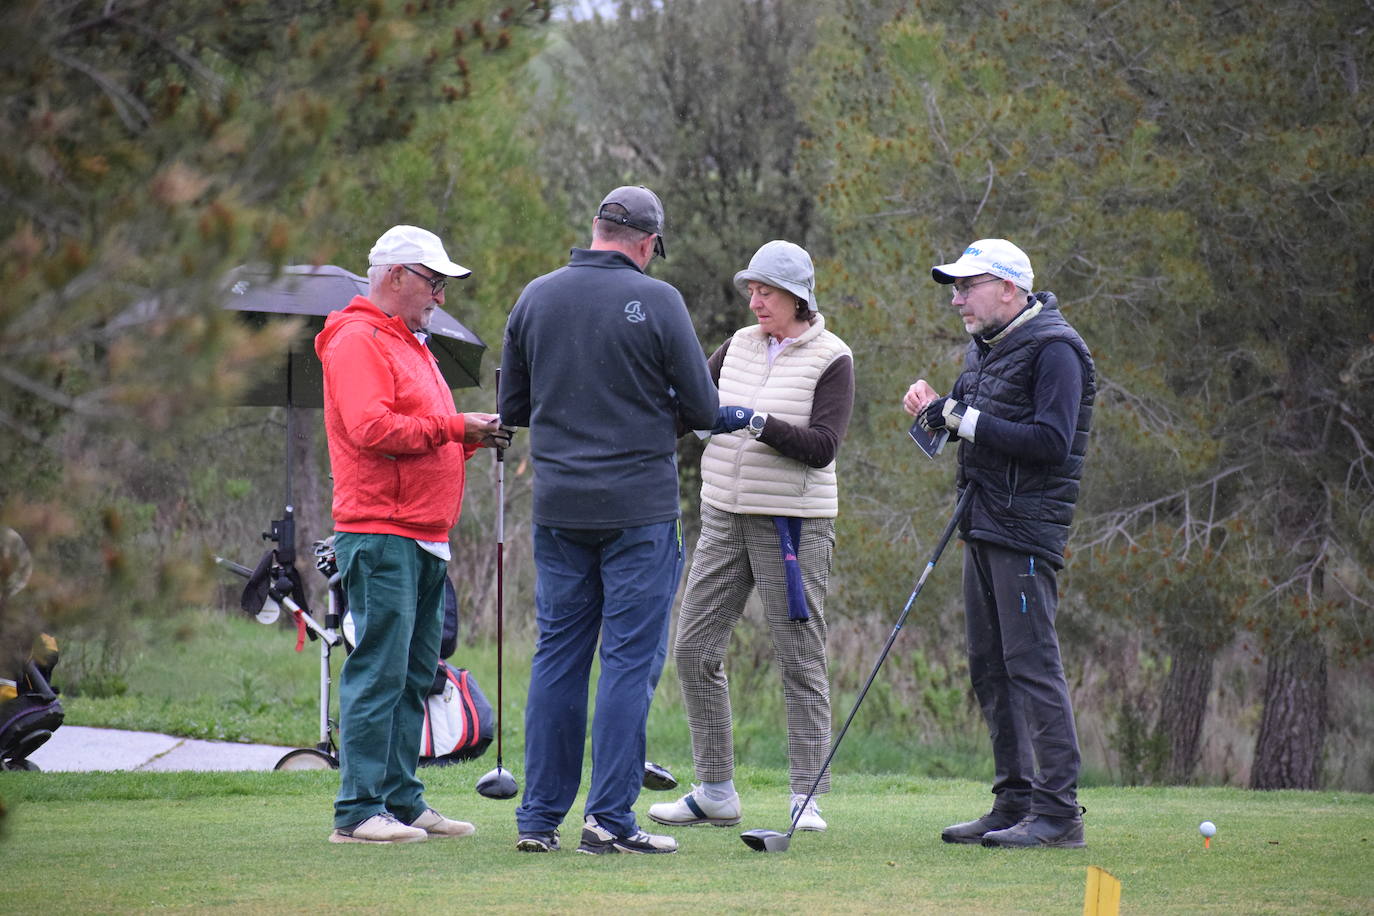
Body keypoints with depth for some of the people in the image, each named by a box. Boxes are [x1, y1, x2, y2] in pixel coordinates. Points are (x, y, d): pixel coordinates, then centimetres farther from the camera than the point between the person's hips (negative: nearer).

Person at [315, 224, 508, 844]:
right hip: (380, 534, -10)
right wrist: (455, 427, -15)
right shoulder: (358, 340, -8)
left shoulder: (409, 345, 25)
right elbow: (370, 426, -21)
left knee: (414, 676, 10)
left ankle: (403, 801, 14)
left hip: (426, 538, 10)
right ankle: (358, 810, -11)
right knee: (379, 671, -11)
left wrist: (473, 438, 9)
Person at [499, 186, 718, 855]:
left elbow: (511, 408, 12)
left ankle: (540, 817, 10)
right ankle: (610, 818, -4)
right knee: (629, 661, -1)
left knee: (556, 657, 10)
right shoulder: (656, 302, -9)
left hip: (557, 508, 4)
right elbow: (703, 409, -4)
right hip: (639, 511, -4)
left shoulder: (536, 298, 5)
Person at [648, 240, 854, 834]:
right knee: (694, 647, 3)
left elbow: (822, 446, -16)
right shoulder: (740, 346, 11)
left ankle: (806, 798, 2)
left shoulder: (831, 359, -7)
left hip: (793, 523, -6)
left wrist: (758, 423, -26)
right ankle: (714, 792, 11)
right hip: (725, 518, 6)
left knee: (800, 659, -3)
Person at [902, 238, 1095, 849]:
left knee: (1031, 663, -11)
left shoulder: (1054, 349, -12)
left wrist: (969, 422, -18)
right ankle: (1014, 803, 17)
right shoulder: (985, 347, 17)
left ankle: (1058, 812, -11)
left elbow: (1051, 440, -21)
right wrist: (935, 409, 3)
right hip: (983, 525, 10)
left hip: (1026, 529, -10)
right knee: (989, 667, 11)